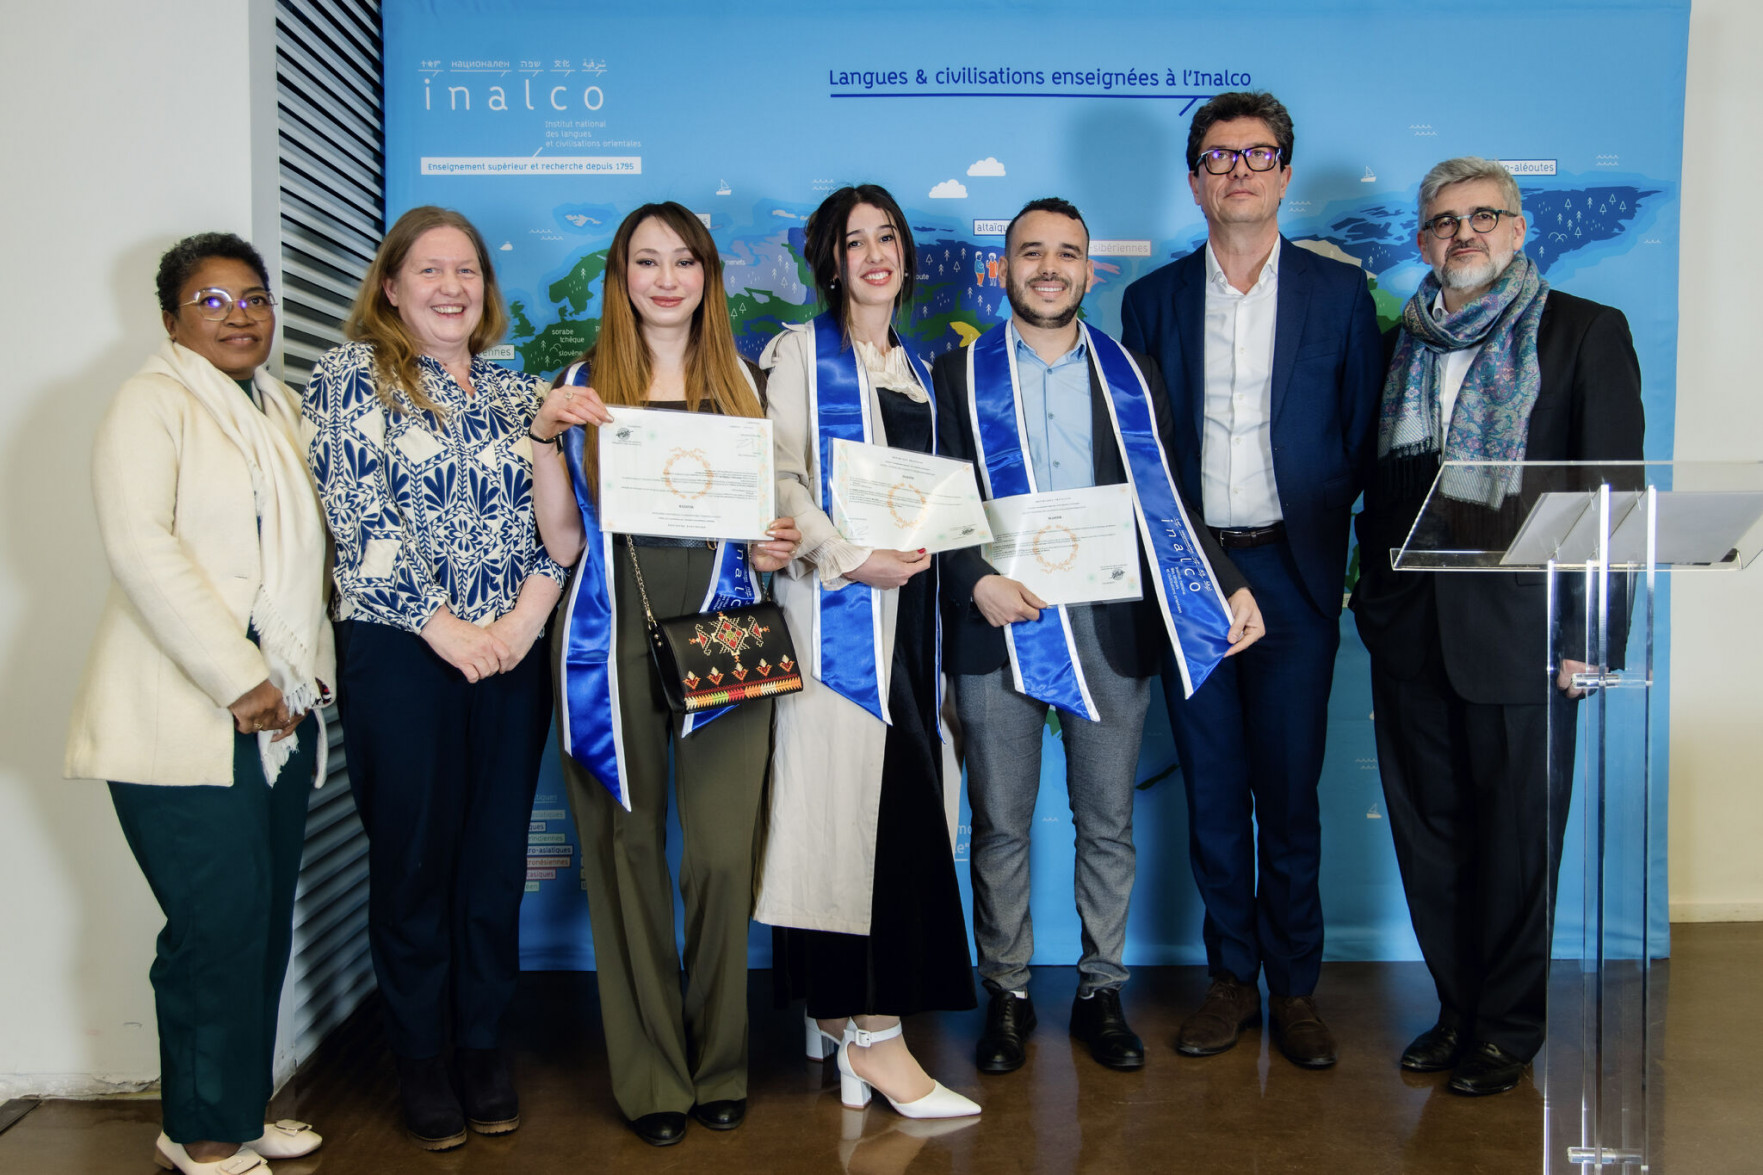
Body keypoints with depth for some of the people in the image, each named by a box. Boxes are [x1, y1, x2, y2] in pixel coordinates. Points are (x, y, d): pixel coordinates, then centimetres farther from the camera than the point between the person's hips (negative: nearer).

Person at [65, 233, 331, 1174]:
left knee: (266, 916, 10)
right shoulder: (151, 403, -3)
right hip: (184, 717, -7)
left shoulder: (281, 409, 18)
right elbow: (140, 547, -15)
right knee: (220, 920, -5)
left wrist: (308, 672, 10)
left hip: (280, 711, 7)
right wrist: (238, 680, -17)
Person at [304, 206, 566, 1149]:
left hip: (513, 655, 4)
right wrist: (441, 626, -12)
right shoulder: (353, 375, 1)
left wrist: (524, 617, -9)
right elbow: (359, 515, -9)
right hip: (398, 655, -3)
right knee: (412, 857, 4)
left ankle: (483, 1045, 22)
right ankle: (418, 1060, 19)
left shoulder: (518, 394, 14)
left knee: (496, 855, 7)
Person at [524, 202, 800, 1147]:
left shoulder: (745, 381, 14)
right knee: (628, 855, 2)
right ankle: (651, 1077, 15)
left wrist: (775, 547, -2)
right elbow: (563, 545, 4)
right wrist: (544, 438, -7)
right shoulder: (583, 386, 9)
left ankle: (720, 1067, 15)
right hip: (615, 643, 0)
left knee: (723, 856, -4)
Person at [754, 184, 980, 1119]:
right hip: (836, 602, -6)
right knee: (855, 792, -9)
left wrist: (928, 551, 7)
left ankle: (838, 1010, 15)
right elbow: (778, 478, -8)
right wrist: (851, 558, -18)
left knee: (894, 796, 3)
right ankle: (873, 1032, -5)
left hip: (908, 602, 6)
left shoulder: (916, 370, 22)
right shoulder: (801, 354, 3)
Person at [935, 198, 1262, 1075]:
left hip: (1112, 628, 2)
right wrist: (978, 581, -16)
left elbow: (1166, 504, 11)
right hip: (1001, 628, -1)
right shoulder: (960, 375, 8)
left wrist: (1229, 587, -2)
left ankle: (1101, 993, 23)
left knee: (1108, 823, 8)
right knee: (1000, 824, 5)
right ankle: (1006, 996, 20)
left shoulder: (1133, 377, 13)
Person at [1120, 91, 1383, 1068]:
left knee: (1290, 793, 2)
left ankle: (1294, 988, 17)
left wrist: (1321, 533, -4)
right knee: (1212, 789, 7)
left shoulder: (1339, 292, 6)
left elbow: (1366, 437, 6)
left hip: (1292, 573, -1)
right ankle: (1231, 977, 20)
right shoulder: (1152, 299, 9)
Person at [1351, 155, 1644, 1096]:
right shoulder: (1403, 339, 13)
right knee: (1427, 833, 11)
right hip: (1411, 630, 4)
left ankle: (1508, 1028, 21)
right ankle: (1457, 1008, 26)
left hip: (1520, 630, -4)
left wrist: (1588, 631, -10)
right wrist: (1371, 596, 8)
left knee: (1518, 835, 5)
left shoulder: (1586, 332, 1)